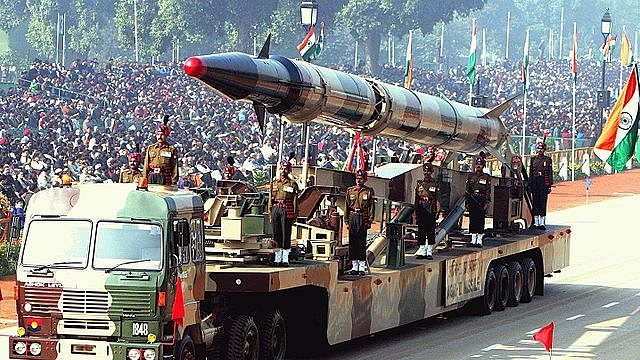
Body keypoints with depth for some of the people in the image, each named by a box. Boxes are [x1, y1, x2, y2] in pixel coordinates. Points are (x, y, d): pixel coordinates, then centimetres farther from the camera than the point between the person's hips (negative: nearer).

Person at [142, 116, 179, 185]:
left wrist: (174, 182, -3)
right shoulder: (150, 148, 13)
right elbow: (146, 166, 14)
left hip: (165, 179, -3)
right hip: (151, 178, 3)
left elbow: (174, 167, 2)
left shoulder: (172, 149, 4)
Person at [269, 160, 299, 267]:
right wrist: (270, 214, 10)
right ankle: (277, 259, 10)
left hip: (286, 211, -4)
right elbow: (271, 199, 16)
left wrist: (294, 216, -5)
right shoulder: (274, 183, 14)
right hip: (276, 209, 4)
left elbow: (295, 201, 0)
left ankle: (285, 259, -1)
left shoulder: (292, 184, 2)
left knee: (286, 235, -4)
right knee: (276, 235, 5)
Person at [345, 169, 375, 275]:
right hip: (352, 218, 3)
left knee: (362, 242, -4)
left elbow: (371, 206, 2)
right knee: (352, 242, 3)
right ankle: (354, 266, 9)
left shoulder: (369, 191, 3)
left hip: (363, 218, -3)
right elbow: (347, 206, 12)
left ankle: (362, 267, -1)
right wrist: (346, 220, 7)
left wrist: (370, 220, -6)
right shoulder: (350, 191, 11)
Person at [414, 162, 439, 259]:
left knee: (431, 231, -2)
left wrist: (437, 211, -9)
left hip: (431, 211, -3)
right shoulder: (419, 183, 10)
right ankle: (422, 251, 8)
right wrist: (415, 213, 9)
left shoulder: (435, 184, 3)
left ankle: (430, 252, 1)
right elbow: (416, 198, 13)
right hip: (421, 211, 3)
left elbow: (437, 198, 0)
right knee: (421, 231, 3)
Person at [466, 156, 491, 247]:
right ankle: (473, 240, 8)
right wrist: (467, 202, 6)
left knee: (480, 220, -3)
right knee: (472, 220, 3)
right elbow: (467, 189, 10)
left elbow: (488, 191, 0)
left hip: (481, 200, -3)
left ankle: (479, 240, 1)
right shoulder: (470, 176, 9)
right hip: (472, 200, 3)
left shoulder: (486, 177, 2)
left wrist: (487, 202, -7)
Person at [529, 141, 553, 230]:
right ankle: (536, 223, 7)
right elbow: (530, 173, 12)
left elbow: (550, 173, 2)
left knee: (543, 202, -3)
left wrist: (550, 186, -4)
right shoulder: (533, 159, 11)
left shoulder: (548, 159, 3)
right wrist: (530, 185, 6)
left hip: (544, 182, -3)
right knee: (535, 202, 3)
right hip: (535, 182, 3)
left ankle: (542, 223, -1)